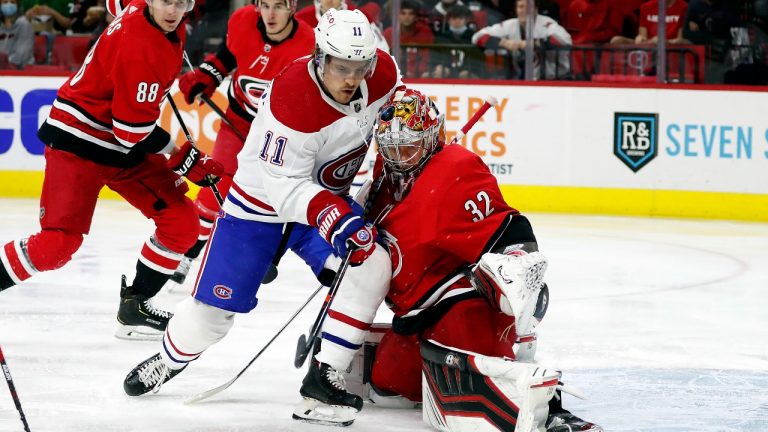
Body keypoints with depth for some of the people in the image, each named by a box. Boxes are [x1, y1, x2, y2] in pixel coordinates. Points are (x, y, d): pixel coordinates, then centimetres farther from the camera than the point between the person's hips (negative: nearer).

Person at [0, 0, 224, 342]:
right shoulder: (139, 46, -29)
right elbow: (133, 129, -24)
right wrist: (181, 158, -15)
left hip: (125, 145, 9)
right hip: (78, 140, -9)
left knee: (181, 222, 3)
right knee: (59, 241, -16)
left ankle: (134, 306, 13)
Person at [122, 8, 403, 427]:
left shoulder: (383, 75, -17)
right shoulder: (292, 98, -35)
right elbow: (284, 184, -33)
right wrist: (330, 215, -47)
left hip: (328, 199, 5)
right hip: (261, 200, -4)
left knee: (371, 266, -21)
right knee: (216, 303, 1)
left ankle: (323, 378, -15)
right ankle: (169, 359, 35)